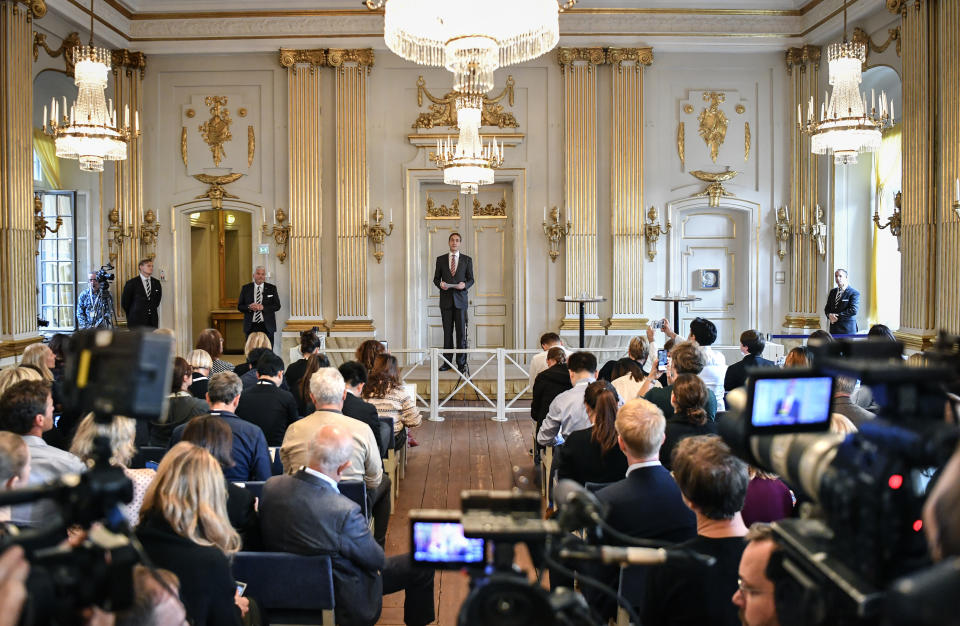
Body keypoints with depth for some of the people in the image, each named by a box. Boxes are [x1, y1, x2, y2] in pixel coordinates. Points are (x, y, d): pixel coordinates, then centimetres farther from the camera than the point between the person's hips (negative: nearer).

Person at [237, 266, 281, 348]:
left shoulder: (272, 288, 6)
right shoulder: (245, 288, 7)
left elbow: (277, 306, 1)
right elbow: (239, 306, 7)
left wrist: (263, 307, -14)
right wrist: (249, 307, -14)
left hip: (267, 326, 0)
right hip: (251, 326, 0)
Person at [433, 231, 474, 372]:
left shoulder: (467, 260, 9)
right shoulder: (441, 259, 11)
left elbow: (471, 279, 9)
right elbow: (436, 278, 12)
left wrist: (465, 285, -12)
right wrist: (440, 284, -9)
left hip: (460, 299, -1)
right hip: (446, 299, 1)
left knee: (461, 332, -3)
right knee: (447, 331, 2)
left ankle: (461, 363, 2)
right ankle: (447, 362, 6)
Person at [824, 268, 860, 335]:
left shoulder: (854, 293, -5)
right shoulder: (832, 291, 15)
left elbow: (853, 310, -16)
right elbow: (827, 308, 16)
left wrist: (838, 316, -16)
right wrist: (829, 315, -6)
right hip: (833, 328, 5)